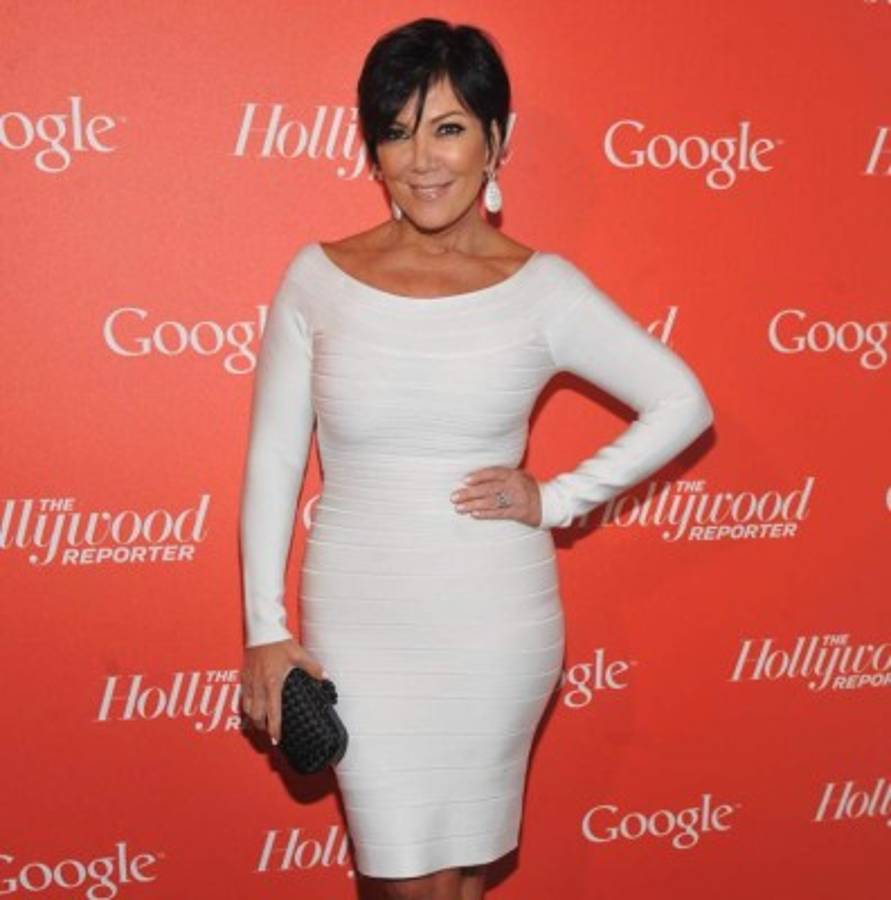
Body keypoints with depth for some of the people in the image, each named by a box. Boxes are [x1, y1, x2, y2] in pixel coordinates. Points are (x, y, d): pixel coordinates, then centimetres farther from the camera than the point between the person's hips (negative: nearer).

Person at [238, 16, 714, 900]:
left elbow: (681, 404, 2)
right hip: (359, 624, 0)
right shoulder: (318, 278, -3)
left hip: (498, 624, 0)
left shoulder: (542, 287, -4)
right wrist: (266, 629, -1)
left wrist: (559, 498, -5)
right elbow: (273, 461, 0)